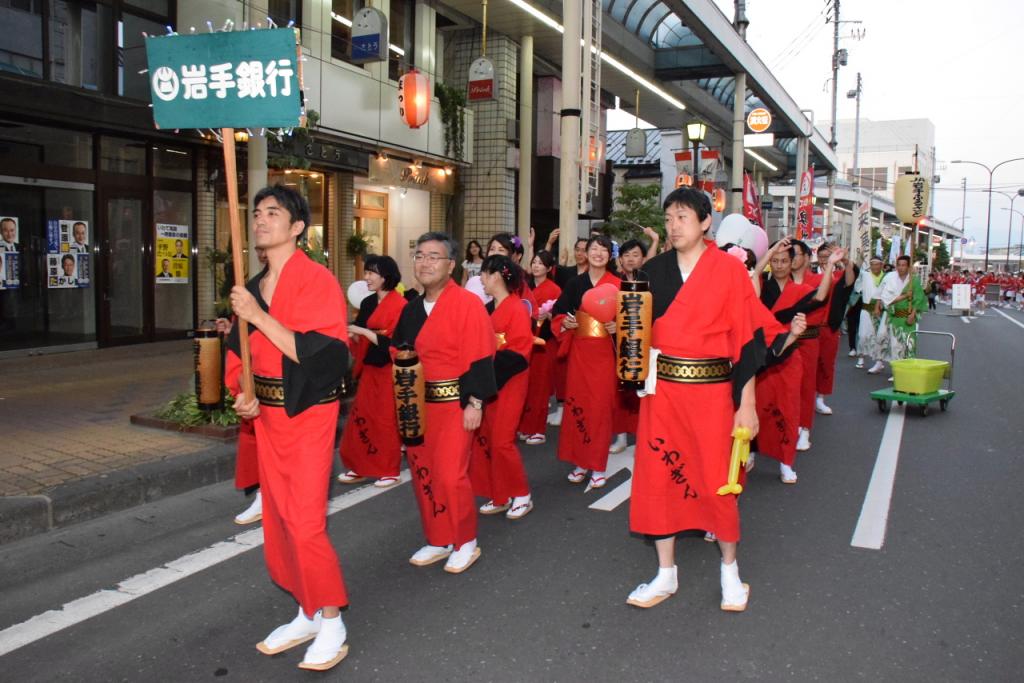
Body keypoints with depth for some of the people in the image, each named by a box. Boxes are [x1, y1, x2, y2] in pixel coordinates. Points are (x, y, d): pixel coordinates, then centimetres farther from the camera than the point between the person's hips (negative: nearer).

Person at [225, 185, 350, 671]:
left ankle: (331, 625, 10)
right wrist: (242, 394, -1)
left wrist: (259, 317, -22)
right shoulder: (253, 288, 10)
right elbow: (240, 352, 17)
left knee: (304, 523, -8)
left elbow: (320, 354, -22)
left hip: (308, 413, -8)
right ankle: (308, 614, 28)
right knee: (278, 520, 13)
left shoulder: (317, 281, -13)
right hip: (267, 413, 8)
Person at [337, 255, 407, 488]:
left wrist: (363, 331, -19)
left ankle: (389, 471, 14)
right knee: (360, 416, 6)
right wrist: (351, 334, -7)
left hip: (388, 370, -7)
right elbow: (361, 338, 14)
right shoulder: (367, 303, 9)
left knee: (386, 419, 2)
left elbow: (395, 342, -18)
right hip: (369, 368, 7)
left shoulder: (399, 305, -13)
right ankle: (361, 467, 16)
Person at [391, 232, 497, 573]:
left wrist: (475, 404, -18)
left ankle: (466, 543, 13)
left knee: (450, 476, -8)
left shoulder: (468, 303, -12)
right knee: (423, 474, 12)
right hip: (417, 403, 7)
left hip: (454, 403, -7)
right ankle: (438, 541, 27)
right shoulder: (412, 309, 11)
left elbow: (479, 358, -15)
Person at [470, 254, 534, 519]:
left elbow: (518, 353, -17)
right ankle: (499, 496, 18)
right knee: (485, 439, 7)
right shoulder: (487, 309, 10)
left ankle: (521, 495, 9)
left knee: (502, 440, -7)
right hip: (487, 381, 8)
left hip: (508, 383, -8)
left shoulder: (517, 309, -12)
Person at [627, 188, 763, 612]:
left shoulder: (730, 270, -4)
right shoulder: (653, 270, 7)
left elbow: (746, 338, -5)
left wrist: (747, 404, -8)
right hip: (661, 386, 4)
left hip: (711, 389, -3)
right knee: (657, 476, 6)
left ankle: (729, 568, 27)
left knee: (716, 480, 4)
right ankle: (666, 574, 21)